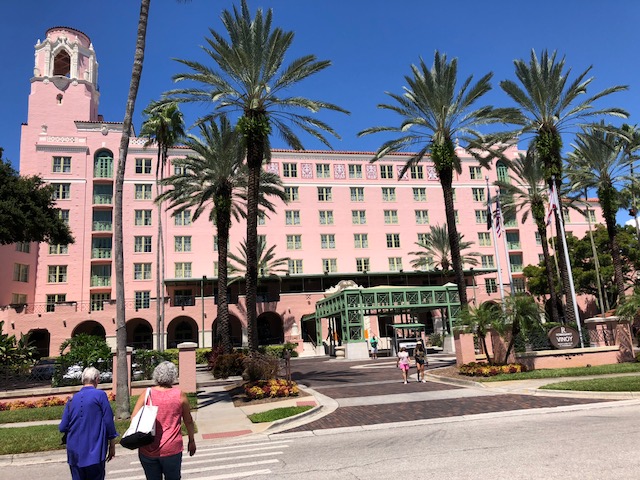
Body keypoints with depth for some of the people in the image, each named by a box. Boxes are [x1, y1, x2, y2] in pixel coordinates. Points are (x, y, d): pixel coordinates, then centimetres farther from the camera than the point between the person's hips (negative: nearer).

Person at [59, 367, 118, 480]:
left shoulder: (72, 400, 4)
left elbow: (62, 428, 5)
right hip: (94, 452, -4)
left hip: (75, 453, 4)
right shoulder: (100, 395, -8)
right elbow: (108, 421, -10)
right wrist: (112, 445, 1)